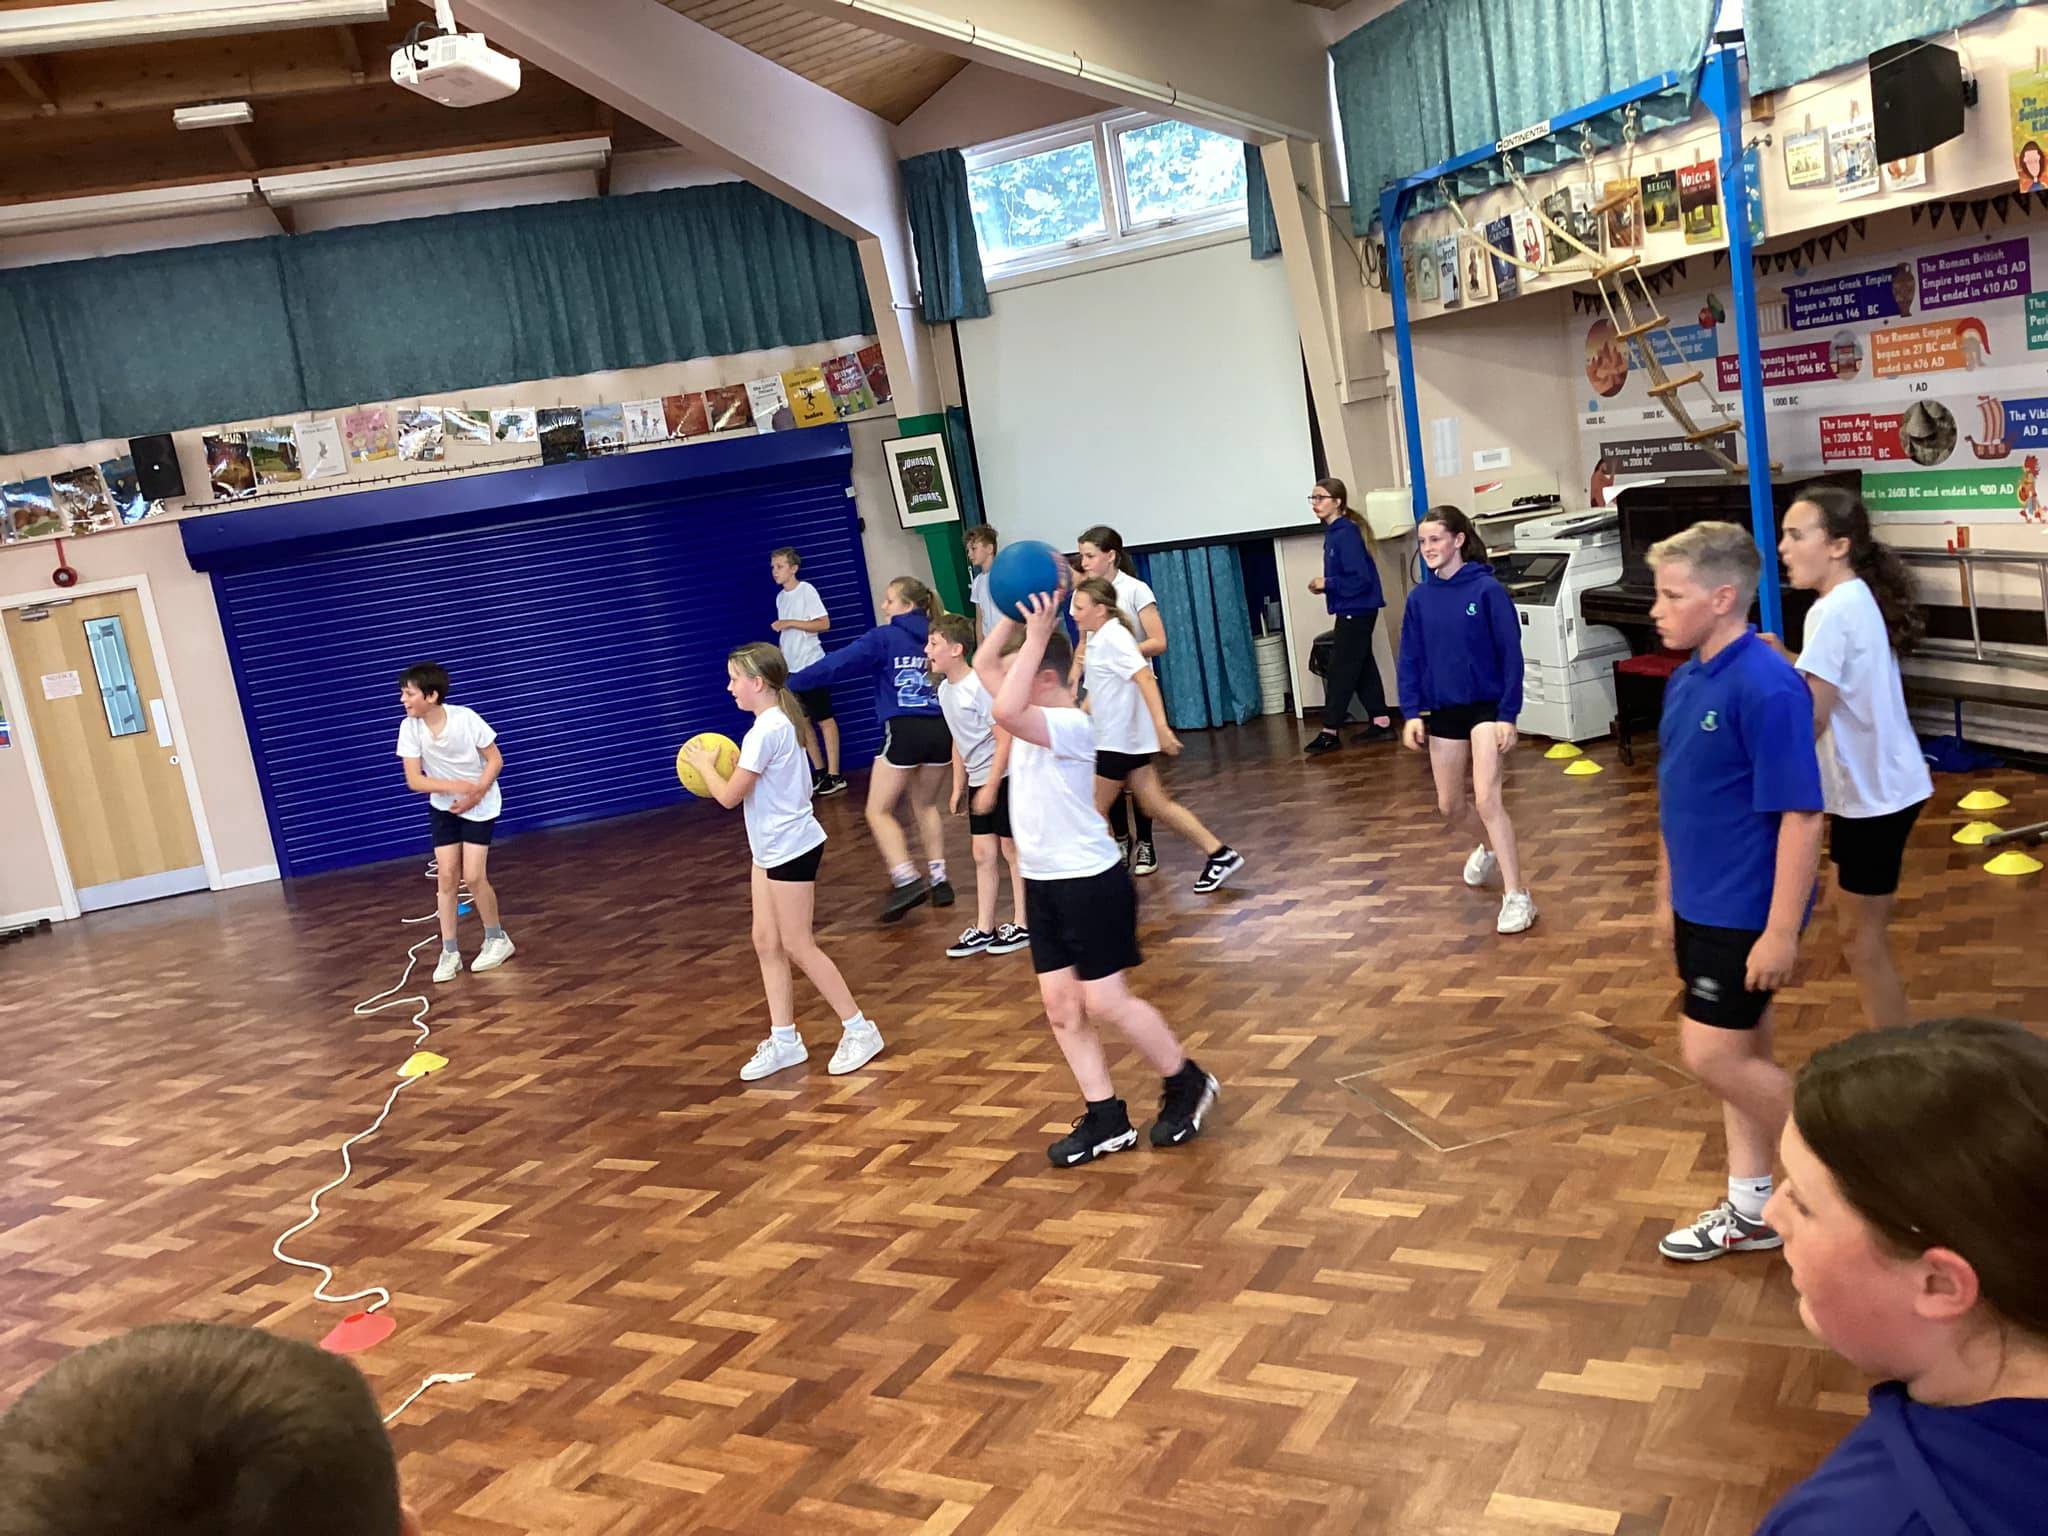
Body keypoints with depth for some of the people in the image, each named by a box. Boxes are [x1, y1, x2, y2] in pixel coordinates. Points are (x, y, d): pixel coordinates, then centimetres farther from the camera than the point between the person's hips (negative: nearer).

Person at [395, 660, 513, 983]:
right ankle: (450, 951, 6)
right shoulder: (409, 727, -17)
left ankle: (497, 938, 13)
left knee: (473, 876, -9)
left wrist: (475, 794, -25)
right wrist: (456, 786, -30)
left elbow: (495, 759, -14)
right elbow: (414, 780, -16)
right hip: (443, 807, 3)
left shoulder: (465, 718, -25)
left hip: (480, 805, -3)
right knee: (446, 876, -3)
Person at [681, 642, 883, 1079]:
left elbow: (729, 796, -18)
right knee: (766, 942, 10)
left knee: (796, 945, -3)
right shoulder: (780, 723, 10)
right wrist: (724, 768, 7)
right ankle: (784, 1040, 16)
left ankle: (858, 1030, 6)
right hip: (771, 849, 10)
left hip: (791, 849, -10)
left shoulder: (766, 732, -21)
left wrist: (703, 764, -1)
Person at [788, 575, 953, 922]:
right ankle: (939, 880, 18)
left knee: (879, 810, 3)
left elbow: (837, 664, -4)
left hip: (904, 731, -6)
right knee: (926, 805, 22)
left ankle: (907, 880, -11)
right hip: (941, 730, 6)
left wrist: (790, 682, 2)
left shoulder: (884, 638, -2)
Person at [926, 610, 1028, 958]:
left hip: (1005, 776, -8)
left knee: (1012, 849, 2)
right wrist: (958, 788, 15)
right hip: (978, 781, 8)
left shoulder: (981, 685, -19)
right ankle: (984, 929, 16)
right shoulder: (945, 690, 6)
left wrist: (991, 786, -21)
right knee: (982, 855, 10)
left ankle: (1022, 925, 13)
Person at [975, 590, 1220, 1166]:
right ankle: (1106, 1119, 15)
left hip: (1091, 881, -9)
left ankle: (1186, 1084, 17)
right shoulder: (1037, 714, 7)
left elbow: (1004, 713, -38)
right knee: (1060, 1006, 7)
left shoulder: (1072, 725, -21)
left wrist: (1037, 637, -32)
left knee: (1105, 1002, -3)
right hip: (1042, 883, 9)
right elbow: (983, 664, 12)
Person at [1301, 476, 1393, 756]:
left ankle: (1330, 732, -2)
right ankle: (1381, 722, 20)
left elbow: (1361, 578, -23)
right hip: (1352, 610, 10)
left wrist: (1327, 584, -16)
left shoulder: (1346, 533, -19)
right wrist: (1324, 585, 1)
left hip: (1357, 610, -10)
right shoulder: (1333, 532, 9)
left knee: (1341, 670, -6)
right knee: (1362, 668, 13)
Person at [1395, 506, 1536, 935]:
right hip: (1443, 710, 5)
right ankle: (1489, 847, 47)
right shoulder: (1420, 598, 1)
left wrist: (1508, 715, -15)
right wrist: (1411, 712, -4)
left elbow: (1511, 655, -11)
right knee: (1450, 806, 15)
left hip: (1486, 706, -5)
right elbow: (1410, 660, 5)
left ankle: (1517, 896, -11)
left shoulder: (1487, 590, -12)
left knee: (1487, 800, -16)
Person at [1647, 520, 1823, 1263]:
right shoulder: (1685, 680, 4)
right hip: (1701, 908, 8)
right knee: (1740, 1057, 16)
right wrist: (1668, 894, 19)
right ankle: (1750, 1211, 29)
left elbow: (1801, 816, -22)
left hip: (1747, 914, -8)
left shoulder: (1767, 687, -22)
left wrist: (1781, 931, -22)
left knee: (1713, 1057, -3)